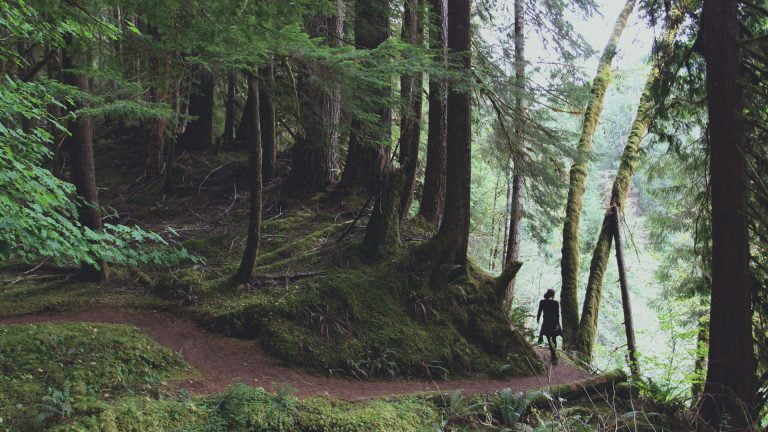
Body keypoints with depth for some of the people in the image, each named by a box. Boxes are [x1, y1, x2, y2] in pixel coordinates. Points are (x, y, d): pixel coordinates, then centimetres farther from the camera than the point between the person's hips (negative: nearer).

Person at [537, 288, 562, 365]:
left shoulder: (542, 302, -6)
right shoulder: (556, 303, -9)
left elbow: (539, 312, 1)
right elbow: (557, 314, -12)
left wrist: (537, 319, 19)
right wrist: (557, 324, -8)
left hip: (546, 323, 0)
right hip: (554, 323, 0)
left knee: (550, 341, 3)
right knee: (554, 339, 19)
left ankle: (554, 358, -5)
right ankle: (553, 356, 28)